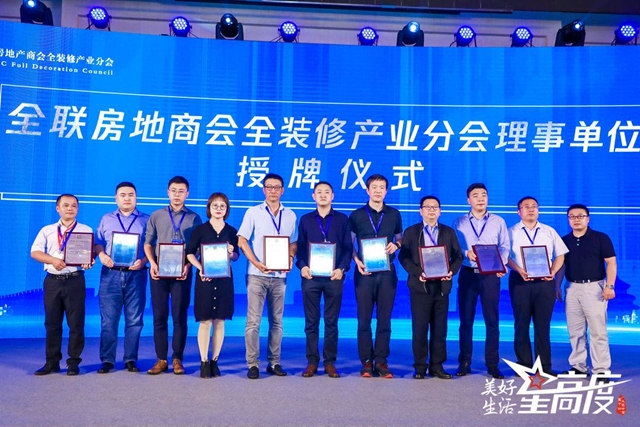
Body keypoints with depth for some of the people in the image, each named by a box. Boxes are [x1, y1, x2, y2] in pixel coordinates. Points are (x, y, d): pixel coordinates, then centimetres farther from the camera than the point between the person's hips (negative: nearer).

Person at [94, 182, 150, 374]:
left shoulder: (146, 220, 9)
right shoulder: (106, 219, 17)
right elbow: (98, 242, 12)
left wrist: (143, 261, -14)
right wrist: (102, 256, -8)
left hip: (136, 274, -1)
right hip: (111, 273, 1)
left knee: (134, 319, 2)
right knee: (108, 319, 0)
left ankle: (131, 359, 10)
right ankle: (107, 360, 7)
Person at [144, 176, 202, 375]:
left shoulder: (194, 218, 6)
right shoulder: (156, 216, 10)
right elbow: (148, 243, 9)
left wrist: (188, 265, -11)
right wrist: (152, 263, -6)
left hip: (182, 272, -1)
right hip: (159, 270, 2)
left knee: (180, 316, 2)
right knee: (159, 316, 4)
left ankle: (177, 359, 10)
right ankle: (161, 360, 11)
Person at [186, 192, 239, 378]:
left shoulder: (231, 231, 8)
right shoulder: (200, 229, 2)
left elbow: (236, 256, 11)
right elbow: (189, 252, 1)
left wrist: (231, 253, -11)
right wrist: (200, 268, -13)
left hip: (225, 279, 2)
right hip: (205, 278, -2)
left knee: (220, 321, 5)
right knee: (205, 321, -1)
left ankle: (214, 361, 15)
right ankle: (204, 362, 8)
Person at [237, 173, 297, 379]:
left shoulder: (290, 215, 9)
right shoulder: (253, 212, 2)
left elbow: (293, 242, 15)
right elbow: (242, 240, -2)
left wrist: (290, 258, -7)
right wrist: (256, 263, -14)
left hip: (279, 275, 3)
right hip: (257, 274, -3)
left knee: (276, 321, 8)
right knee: (253, 321, -3)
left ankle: (274, 362, 16)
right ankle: (252, 364, 4)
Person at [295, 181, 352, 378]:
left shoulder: (342, 219, 9)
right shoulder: (305, 220, 12)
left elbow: (348, 248, 4)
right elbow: (300, 247, 8)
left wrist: (342, 268, -11)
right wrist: (302, 266, -10)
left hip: (333, 277, -1)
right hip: (311, 276, 1)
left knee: (331, 322, 4)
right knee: (311, 322, 4)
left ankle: (330, 362, 12)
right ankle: (312, 361, 12)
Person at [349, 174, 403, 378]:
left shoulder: (394, 214, 9)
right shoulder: (357, 215, 5)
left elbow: (400, 239, 17)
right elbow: (349, 243, 6)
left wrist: (395, 245, -5)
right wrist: (357, 260, -10)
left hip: (387, 271, 1)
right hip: (364, 271, -1)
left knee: (385, 319, 3)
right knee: (364, 319, 1)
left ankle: (381, 361, 11)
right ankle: (366, 362, 9)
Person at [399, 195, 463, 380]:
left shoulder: (449, 232, 12)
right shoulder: (411, 232, 6)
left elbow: (457, 256, 9)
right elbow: (403, 256, -1)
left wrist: (451, 271, -11)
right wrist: (417, 273, -15)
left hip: (442, 286, 2)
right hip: (420, 286, -2)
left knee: (440, 328, 6)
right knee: (419, 328, 0)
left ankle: (437, 366, 15)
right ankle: (420, 366, 10)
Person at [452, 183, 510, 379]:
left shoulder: (498, 221, 10)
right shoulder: (459, 222, 8)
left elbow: (505, 246, 3)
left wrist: (501, 265, -13)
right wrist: (466, 253, -18)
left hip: (491, 275, 0)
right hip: (468, 274, 0)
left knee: (492, 320, 1)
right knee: (466, 320, 4)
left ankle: (492, 365, 9)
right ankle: (464, 363, 11)